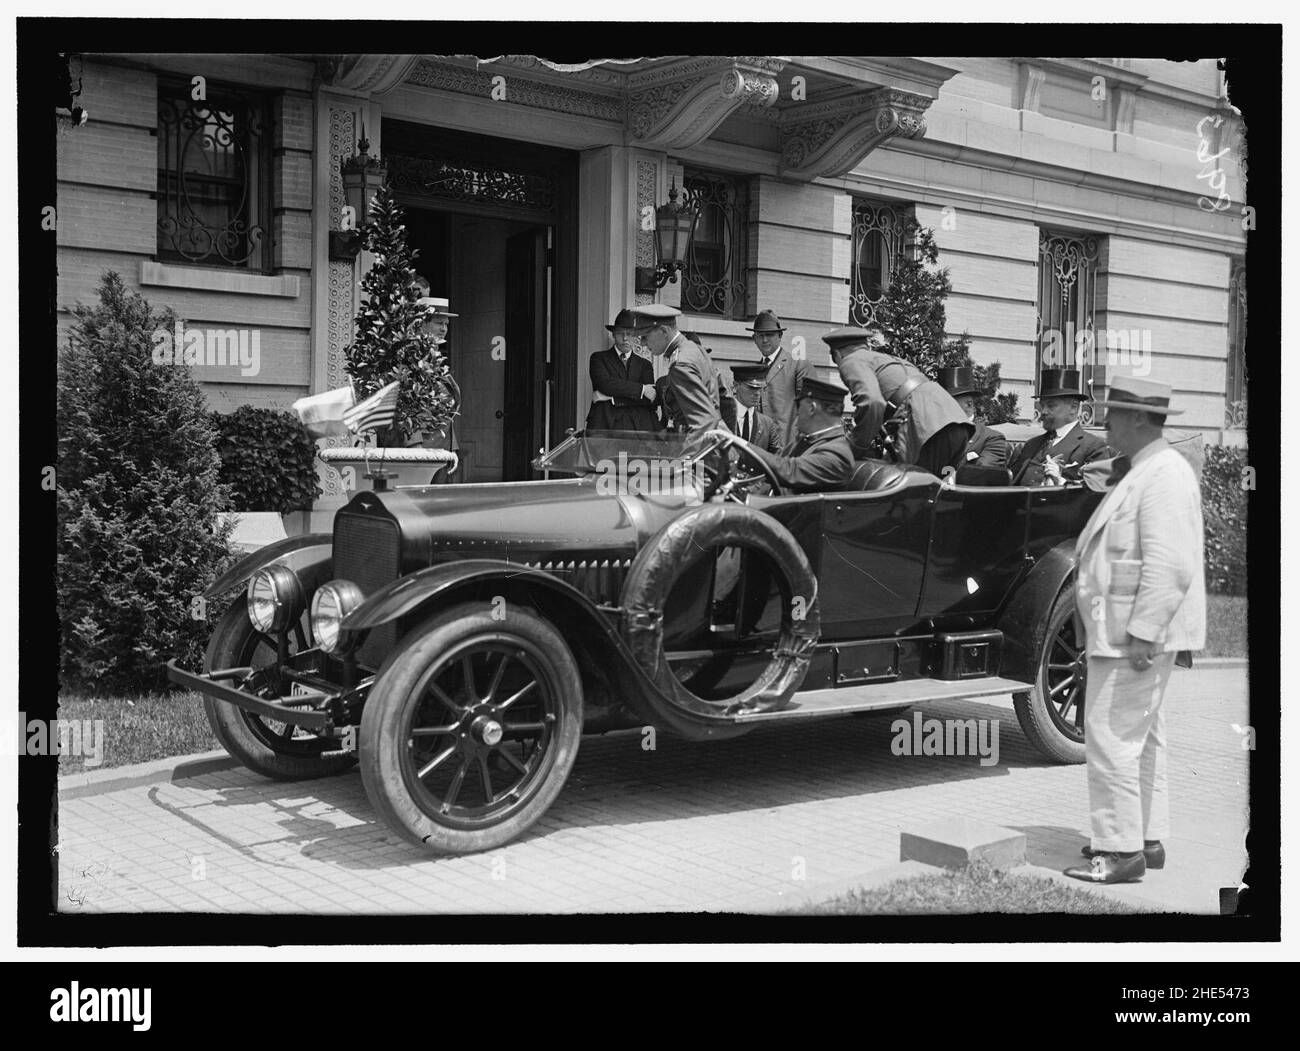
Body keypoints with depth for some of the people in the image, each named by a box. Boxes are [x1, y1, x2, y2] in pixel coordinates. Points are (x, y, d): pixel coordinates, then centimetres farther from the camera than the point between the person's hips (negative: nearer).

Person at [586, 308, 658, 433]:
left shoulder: (644, 364, 18)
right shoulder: (598, 358, 13)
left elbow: (652, 400, 4)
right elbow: (606, 384, -6)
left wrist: (613, 399, -5)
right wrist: (641, 389, -7)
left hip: (638, 424, 2)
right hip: (605, 425, -2)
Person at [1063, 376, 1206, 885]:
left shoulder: (1164, 476, -18)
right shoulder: (1140, 471, 16)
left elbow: (1169, 566, -24)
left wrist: (1142, 633, -25)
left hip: (1137, 631, -11)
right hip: (1127, 628, 11)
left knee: (1112, 738, -7)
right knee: (1141, 738, 16)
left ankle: (1120, 851, 0)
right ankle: (1147, 839, 26)